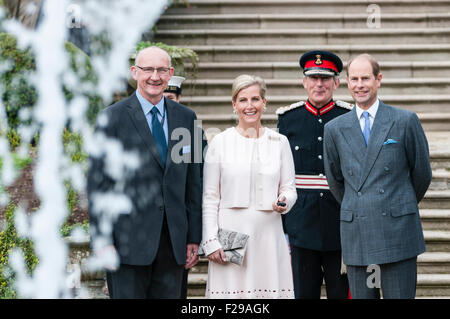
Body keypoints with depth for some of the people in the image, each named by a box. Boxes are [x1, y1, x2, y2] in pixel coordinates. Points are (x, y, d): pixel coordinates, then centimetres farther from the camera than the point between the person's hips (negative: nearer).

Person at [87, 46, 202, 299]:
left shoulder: (186, 117, 11)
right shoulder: (112, 118, -1)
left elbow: (193, 181, 12)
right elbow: (98, 183, -4)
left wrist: (194, 237, 9)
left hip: (173, 242, 4)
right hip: (128, 241, -4)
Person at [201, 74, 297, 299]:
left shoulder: (279, 142, 9)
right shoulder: (220, 142, 3)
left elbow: (289, 188, 13)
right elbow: (210, 197, 3)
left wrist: (284, 202, -11)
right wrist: (210, 241, -4)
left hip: (268, 234, 2)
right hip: (231, 233, -2)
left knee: (269, 287, -3)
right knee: (231, 288, -5)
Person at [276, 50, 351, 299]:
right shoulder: (288, 118, 5)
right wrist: (279, 224, 4)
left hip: (341, 223, -1)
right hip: (301, 223, 1)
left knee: (342, 291, 6)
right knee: (303, 292, 7)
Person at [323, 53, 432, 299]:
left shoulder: (406, 121, 1)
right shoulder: (335, 129, 8)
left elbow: (421, 173, 9)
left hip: (398, 231, -2)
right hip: (356, 235, 2)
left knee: (400, 295, -2)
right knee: (361, 295, 5)